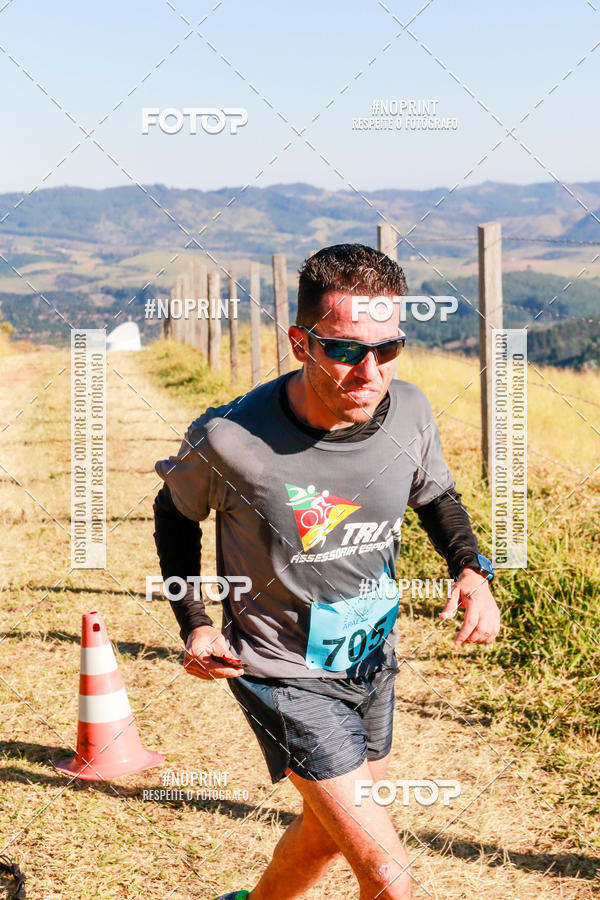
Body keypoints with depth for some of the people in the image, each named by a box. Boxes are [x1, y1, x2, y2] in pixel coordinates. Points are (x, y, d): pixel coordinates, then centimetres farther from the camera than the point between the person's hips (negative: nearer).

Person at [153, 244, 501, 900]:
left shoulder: (408, 412, -15)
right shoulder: (231, 439, -27)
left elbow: (435, 496, 7)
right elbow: (176, 509, -4)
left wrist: (470, 568, -11)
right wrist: (193, 622, -12)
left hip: (373, 658, 6)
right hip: (284, 672, -6)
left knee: (330, 829, 27)